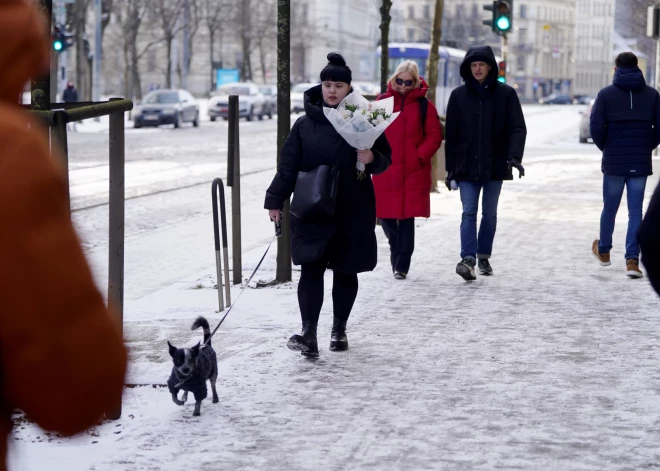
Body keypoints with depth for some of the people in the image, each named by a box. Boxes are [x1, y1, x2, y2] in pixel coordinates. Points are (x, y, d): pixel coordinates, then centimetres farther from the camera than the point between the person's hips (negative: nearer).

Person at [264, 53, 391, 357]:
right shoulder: (305, 124, 4)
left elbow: (385, 158, 8)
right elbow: (288, 165, 6)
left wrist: (372, 159, -15)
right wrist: (275, 200, 2)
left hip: (353, 212, 0)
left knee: (345, 271, 10)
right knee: (311, 269, -11)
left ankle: (339, 329, 25)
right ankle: (309, 333, -18)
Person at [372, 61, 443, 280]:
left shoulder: (424, 105, 2)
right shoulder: (383, 101, 6)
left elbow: (435, 135, 1)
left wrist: (420, 156, -9)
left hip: (413, 172, -2)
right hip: (385, 171, 2)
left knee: (407, 218, -3)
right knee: (386, 215, 5)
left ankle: (402, 265, 4)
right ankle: (398, 252, 30)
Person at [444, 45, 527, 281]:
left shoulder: (505, 94, -1)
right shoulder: (458, 95, 3)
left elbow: (518, 128, -5)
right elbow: (451, 134, 4)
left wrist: (515, 156, -20)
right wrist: (450, 168, 1)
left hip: (495, 165, 0)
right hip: (466, 166, 0)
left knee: (489, 214, 10)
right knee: (469, 213, -9)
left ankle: (484, 256, 22)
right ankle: (468, 259, -19)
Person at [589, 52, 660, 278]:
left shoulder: (606, 94, -4)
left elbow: (595, 127, -10)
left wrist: (606, 148, 6)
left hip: (613, 163, -1)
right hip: (641, 164, 1)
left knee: (609, 208, 15)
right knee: (635, 212, 3)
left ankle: (603, 251, 33)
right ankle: (632, 260, -5)